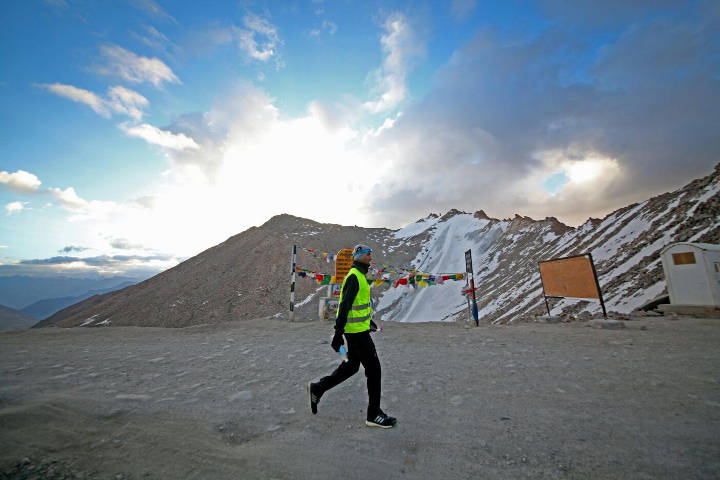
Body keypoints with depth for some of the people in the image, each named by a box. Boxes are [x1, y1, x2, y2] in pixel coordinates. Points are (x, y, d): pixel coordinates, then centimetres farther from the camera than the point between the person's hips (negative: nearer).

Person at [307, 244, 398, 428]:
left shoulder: (359, 275, 14)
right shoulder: (354, 276, -18)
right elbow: (344, 306, -22)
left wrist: (369, 321, 27)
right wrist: (338, 333, -23)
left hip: (359, 328, 10)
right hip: (357, 331, -10)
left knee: (351, 366, 20)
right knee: (373, 368, 2)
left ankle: (317, 389, 31)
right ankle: (374, 415, 18)